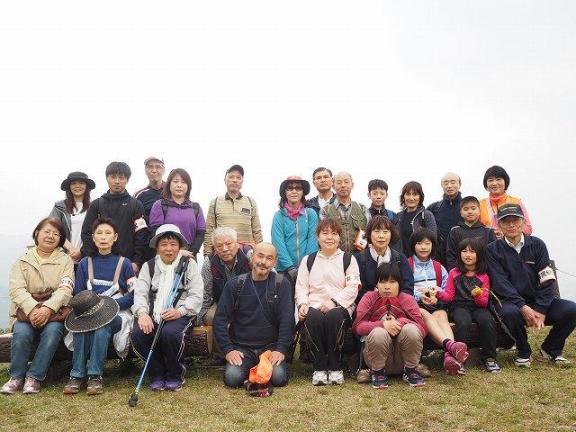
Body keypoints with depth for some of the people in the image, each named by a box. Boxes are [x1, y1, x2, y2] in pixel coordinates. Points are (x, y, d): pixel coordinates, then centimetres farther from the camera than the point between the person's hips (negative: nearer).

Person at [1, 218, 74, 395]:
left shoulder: (65, 260, 8)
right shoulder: (22, 261, 11)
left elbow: (65, 289, -6)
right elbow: (17, 289, -3)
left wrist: (47, 309, -23)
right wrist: (32, 309, -22)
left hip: (54, 311, -1)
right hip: (26, 311, 1)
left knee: (52, 331, -30)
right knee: (21, 333, -28)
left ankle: (34, 377, -18)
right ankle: (16, 377, -9)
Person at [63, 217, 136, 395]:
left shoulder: (124, 263, 5)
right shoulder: (85, 264, 13)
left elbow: (133, 295, 0)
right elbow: (78, 295, 11)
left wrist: (109, 304, -13)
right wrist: (88, 304, -10)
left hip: (116, 313, -2)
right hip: (87, 311, 2)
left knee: (102, 325, -34)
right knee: (82, 323, -32)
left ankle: (95, 375, -28)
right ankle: (77, 374, -25)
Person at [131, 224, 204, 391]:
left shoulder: (189, 264, 7)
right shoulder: (148, 266, 15)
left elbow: (196, 295, -1)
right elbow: (140, 292, 2)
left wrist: (180, 311, -20)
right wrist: (142, 313, -19)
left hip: (180, 314, -3)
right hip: (153, 315, 3)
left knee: (169, 332, -33)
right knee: (137, 333, -26)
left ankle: (175, 375, -4)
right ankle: (157, 374, -1)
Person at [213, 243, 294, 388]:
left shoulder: (281, 284, 1)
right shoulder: (235, 284, 1)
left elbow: (287, 319, -5)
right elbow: (220, 318, -1)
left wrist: (281, 349, -16)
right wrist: (228, 349, -11)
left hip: (271, 346, 0)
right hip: (241, 347, 0)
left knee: (279, 378, -23)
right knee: (232, 378, -24)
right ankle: (249, 369, 9)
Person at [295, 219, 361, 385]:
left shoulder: (348, 259, 13)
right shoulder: (308, 260, 20)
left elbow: (352, 288, 0)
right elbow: (301, 286, 11)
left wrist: (334, 302, -15)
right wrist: (302, 304, -9)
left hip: (341, 307, -1)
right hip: (314, 306, 1)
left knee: (334, 316, -36)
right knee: (313, 318, -34)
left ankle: (334, 366, -20)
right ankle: (319, 367, -21)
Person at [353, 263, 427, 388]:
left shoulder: (407, 299, 5)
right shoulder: (369, 298, 3)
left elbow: (422, 329, -7)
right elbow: (357, 326, -11)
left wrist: (401, 322, -24)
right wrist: (383, 324, -26)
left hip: (403, 358, 1)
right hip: (377, 356, -1)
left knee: (411, 329, -27)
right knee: (379, 333, -32)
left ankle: (410, 371, -3)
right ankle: (378, 372, -6)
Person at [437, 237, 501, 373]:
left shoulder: (483, 276, 8)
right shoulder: (454, 273, 8)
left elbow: (484, 302, 3)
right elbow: (449, 296, 6)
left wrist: (478, 295, -19)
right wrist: (439, 293, -15)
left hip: (478, 307, 1)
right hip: (459, 306, -1)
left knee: (488, 321, -30)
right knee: (464, 323, -34)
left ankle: (489, 357, -12)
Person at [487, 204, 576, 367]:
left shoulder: (537, 245, 4)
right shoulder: (493, 250, -1)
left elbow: (547, 280, -4)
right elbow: (500, 283, -11)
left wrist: (541, 310, -16)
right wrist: (523, 307, -23)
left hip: (538, 301, 3)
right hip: (511, 302, -3)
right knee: (509, 313, -36)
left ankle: (550, 350, 4)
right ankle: (524, 352, -6)